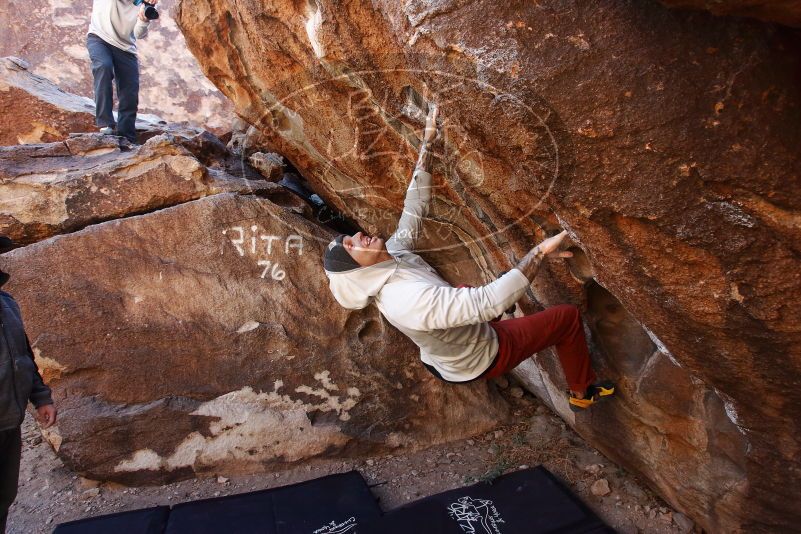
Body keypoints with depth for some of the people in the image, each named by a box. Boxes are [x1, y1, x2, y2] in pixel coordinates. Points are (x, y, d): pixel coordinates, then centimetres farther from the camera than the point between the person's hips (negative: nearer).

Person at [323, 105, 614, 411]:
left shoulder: (392, 254, -14)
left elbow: (414, 206, -8)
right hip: (481, 361, -8)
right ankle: (582, 393, 26)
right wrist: (539, 252, -38)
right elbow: (491, 302, -44)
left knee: (462, 291, 36)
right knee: (568, 316, 2)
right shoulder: (409, 300, -41)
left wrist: (427, 142, -7)